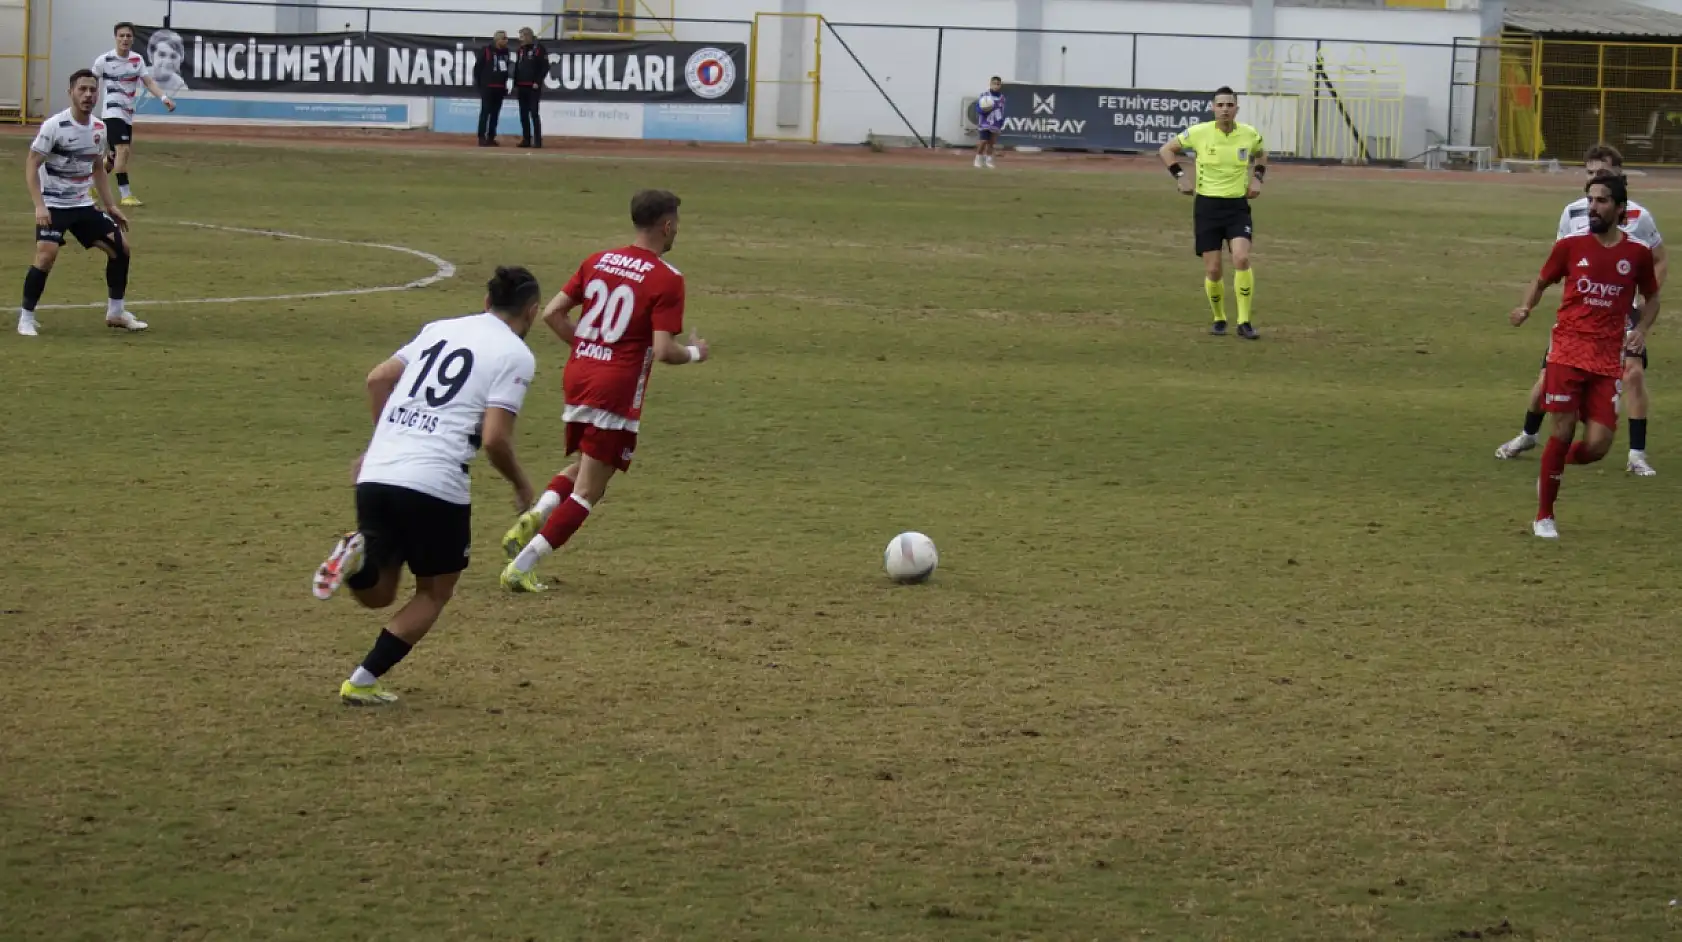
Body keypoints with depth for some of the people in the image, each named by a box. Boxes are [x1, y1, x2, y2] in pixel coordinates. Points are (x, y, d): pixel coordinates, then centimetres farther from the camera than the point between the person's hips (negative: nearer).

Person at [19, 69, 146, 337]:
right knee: (46, 255, -24)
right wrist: (39, 205, -24)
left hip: (83, 204, 7)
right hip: (53, 204, -7)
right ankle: (26, 317, -8)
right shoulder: (54, 126, -17)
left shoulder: (99, 128, 4)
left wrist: (111, 206, 15)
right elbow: (31, 164, -15)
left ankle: (115, 312, 18)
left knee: (121, 246, 3)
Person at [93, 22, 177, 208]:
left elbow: (148, 82, -2)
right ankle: (126, 195, -18)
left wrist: (164, 97, -18)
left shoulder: (137, 59, 4)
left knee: (116, 154, 14)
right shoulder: (104, 60, -8)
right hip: (113, 113, -6)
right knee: (123, 150, -19)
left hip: (128, 114, 6)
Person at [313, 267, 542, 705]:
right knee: (434, 594, 16)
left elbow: (378, 378, 19)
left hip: (376, 475, 5)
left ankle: (358, 558, -13)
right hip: (436, 487, -5)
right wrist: (521, 484, 9)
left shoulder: (440, 330, 18)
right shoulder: (515, 355, 0)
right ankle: (362, 682, 5)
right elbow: (495, 438, -9)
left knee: (377, 594, 20)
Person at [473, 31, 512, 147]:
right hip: (487, 87, -6)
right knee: (485, 112, -6)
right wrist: (478, 83, -7)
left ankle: (491, 137, 13)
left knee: (495, 114, 8)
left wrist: (505, 85, 17)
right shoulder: (486, 51, -9)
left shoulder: (505, 52, 10)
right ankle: (482, 138, -5)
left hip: (500, 88, 6)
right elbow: (477, 67, -8)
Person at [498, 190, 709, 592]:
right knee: (588, 491, 0)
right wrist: (695, 353, 4)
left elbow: (552, 313, 8)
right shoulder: (666, 280, -10)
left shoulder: (597, 261, 9)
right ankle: (520, 568, -6)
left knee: (581, 465, 28)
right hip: (617, 389, -7)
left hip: (577, 376, 7)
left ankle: (534, 518, 1)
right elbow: (663, 351, -16)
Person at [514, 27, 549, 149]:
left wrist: (538, 82, -14)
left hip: (534, 87, -7)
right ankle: (526, 139, 12)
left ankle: (537, 140, -9)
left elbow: (545, 67, -9)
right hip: (522, 87, 7)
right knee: (523, 114, 7)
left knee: (534, 112, -10)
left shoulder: (539, 49, -6)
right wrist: (515, 84, 13)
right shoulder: (521, 50, 15)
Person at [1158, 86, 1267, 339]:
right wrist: (1180, 176, -4)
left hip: (1238, 205, 0)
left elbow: (1261, 153, 22)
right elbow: (1166, 149, 6)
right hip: (1207, 205, 0)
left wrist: (1258, 178, 7)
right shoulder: (1199, 133, -9)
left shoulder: (1249, 135, -3)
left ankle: (1244, 322, -11)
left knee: (1241, 259, -20)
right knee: (1213, 270, -1)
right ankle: (1219, 319, 24)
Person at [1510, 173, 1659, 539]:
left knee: (1597, 446, -6)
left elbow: (1652, 297, 18)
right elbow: (1542, 281, 15)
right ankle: (1544, 516, 8)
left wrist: (1642, 329, 0)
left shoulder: (1637, 253, 3)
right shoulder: (1570, 246, 2)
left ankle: (1554, 467, 28)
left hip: (1608, 358, 1)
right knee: (1563, 430, -8)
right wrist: (1526, 307, -5)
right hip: (1568, 350, -1)